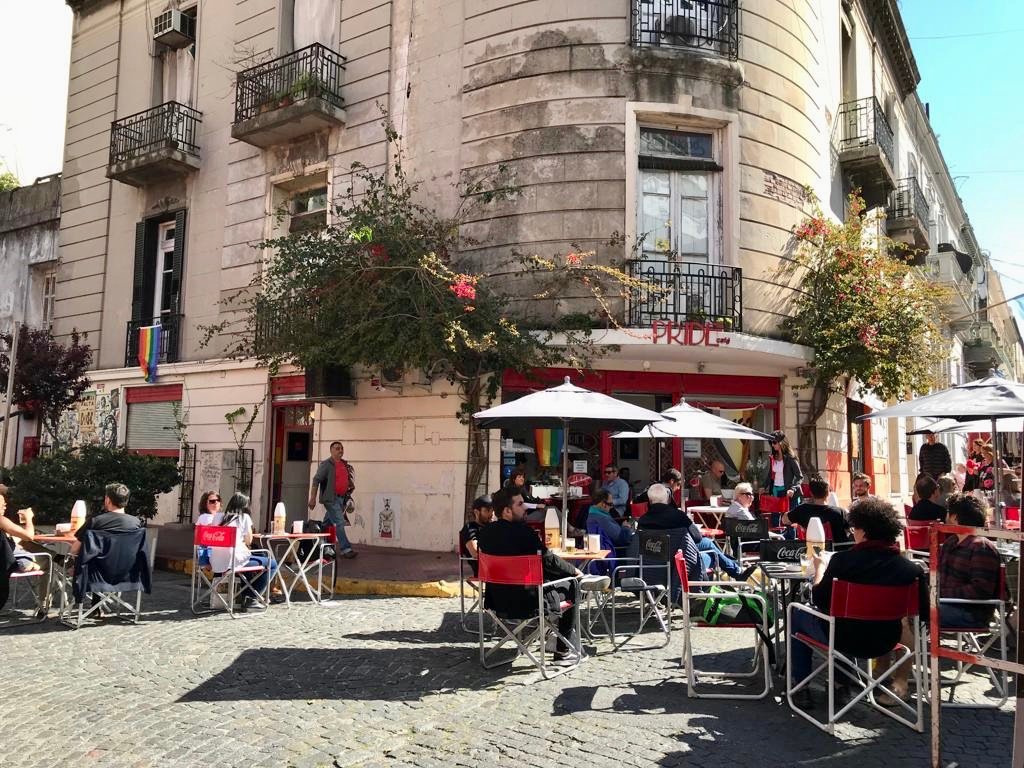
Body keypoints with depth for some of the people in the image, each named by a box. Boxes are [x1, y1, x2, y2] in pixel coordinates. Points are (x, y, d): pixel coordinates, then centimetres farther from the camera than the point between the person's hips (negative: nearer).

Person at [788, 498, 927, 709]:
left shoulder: (843, 560, -21)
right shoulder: (912, 569, -14)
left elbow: (819, 600, -10)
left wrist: (820, 569, 8)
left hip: (845, 640, -4)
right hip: (885, 643, 4)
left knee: (799, 615, 25)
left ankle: (800, 687, 25)